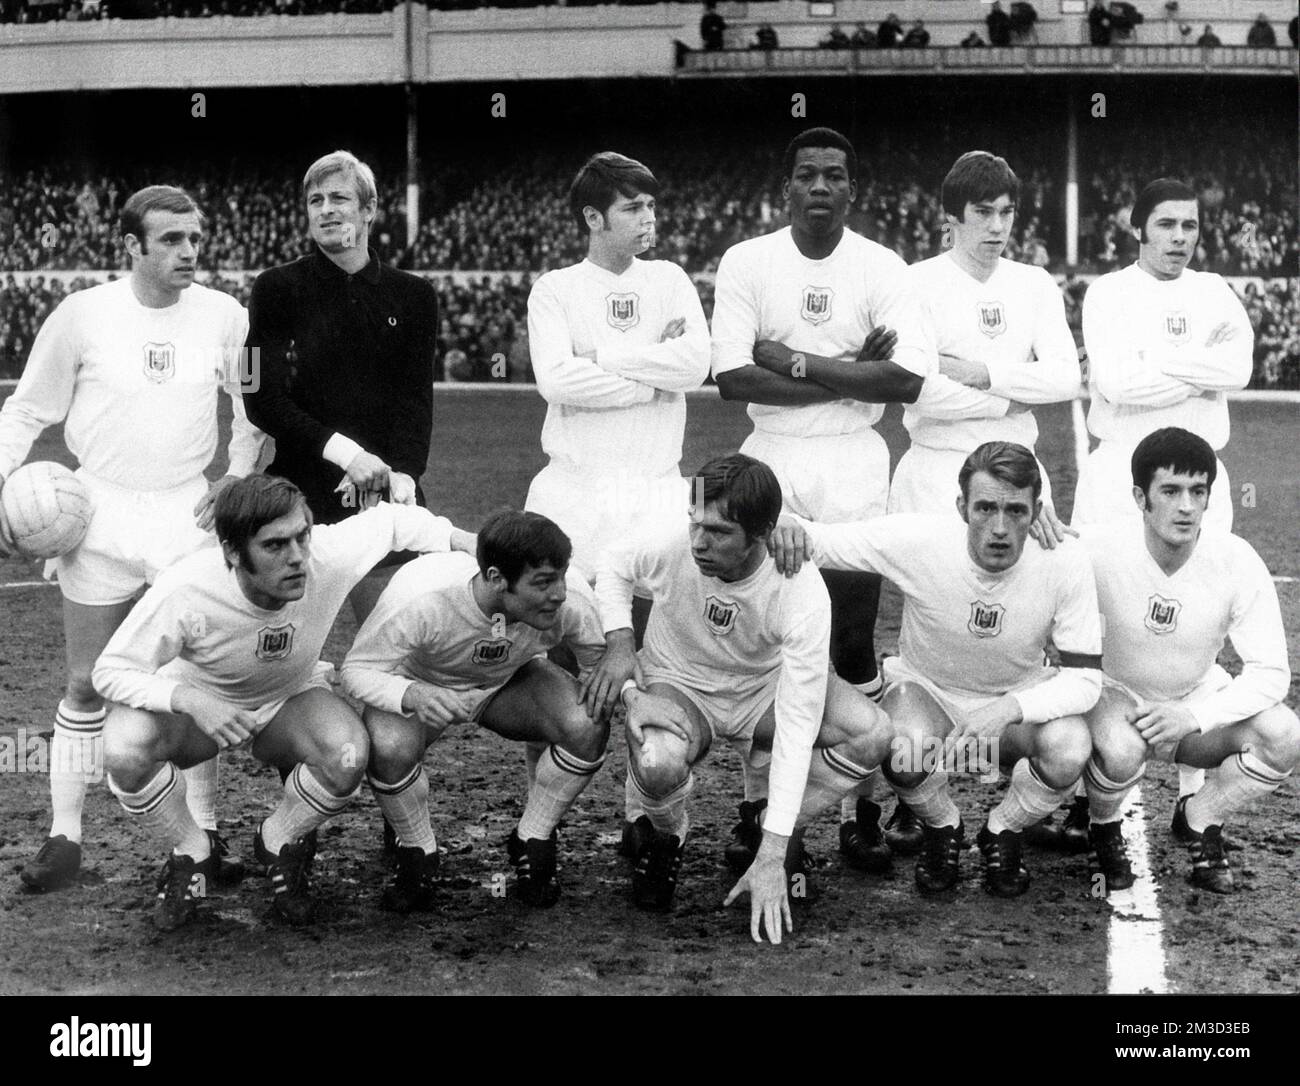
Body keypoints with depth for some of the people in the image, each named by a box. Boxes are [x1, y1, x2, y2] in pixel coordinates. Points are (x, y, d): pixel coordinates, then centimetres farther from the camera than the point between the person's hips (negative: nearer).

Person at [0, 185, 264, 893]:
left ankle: (204, 831, 11)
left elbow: (254, 406, 12)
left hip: (189, 512, 1)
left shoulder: (224, 316, -1)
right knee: (87, 685, 4)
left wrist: (238, 475, -1)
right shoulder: (82, 314, -4)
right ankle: (64, 836, 13)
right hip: (100, 512, -1)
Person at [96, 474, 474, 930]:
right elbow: (110, 671, -27)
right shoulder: (185, 591, -36)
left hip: (291, 698, 2)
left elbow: (391, 520, -8)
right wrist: (187, 698, -43)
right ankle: (189, 855, -1)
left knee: (347, 755, -31)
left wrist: (467, 543, -14)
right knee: (124, 750, -34)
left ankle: (279, 843, 3)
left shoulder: (329, 555, -30)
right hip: (194, 700, -1)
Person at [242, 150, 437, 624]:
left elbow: (415, 398, 5)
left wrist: (403, 474, -13)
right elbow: (263, 401, -3)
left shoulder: (413, 295, 11)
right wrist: (345, 452, -14)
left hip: (384, 496, 2)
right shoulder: (276, 289, 4)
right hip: (300, 493, -1)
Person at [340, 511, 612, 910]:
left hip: (510, 683, 2)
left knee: (587, 725, -27)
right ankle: (418, 854, -2)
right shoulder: (419, 600, -39)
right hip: (422, 685, -2)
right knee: (389, 746, -35)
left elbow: (603, 656, -10)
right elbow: (356, 670, -27)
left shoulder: (570, 599, -31)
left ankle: (532, 843, 1)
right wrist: (411, 695, -48)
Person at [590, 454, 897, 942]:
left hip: (764, 688, 1)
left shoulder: (800, 591, -30)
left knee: (873, 734, -25)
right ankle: (666, 835, 0)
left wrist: (771, 857, -34)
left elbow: (796, 728, -31)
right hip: (677, 685, -1)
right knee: (656, 763, -38)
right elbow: (613, 567, 1)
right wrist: (620, 641, -19)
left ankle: (765, 829, -1)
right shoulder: (669, 549, -27)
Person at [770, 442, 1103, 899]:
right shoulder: (917, 540, -27)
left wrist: (1008, 708, -39)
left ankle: (1003, 834, 4)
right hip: (926, 689, -1)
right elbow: (818, 542, -19)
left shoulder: (1064, 561, -26)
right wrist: (788, 526, -44)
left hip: (1022, 698, 1)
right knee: (905, 749, -35)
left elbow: (1084, 679, -22)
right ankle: (942, 830, 3)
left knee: (1069, 751, -32)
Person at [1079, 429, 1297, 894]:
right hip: (1114, 694, -2)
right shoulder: (1098, 551, -25)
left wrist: (1194, 715, -32)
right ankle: (1104, 830, 1)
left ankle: (1200, 820, 5)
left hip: (1199, 696, 2)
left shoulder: (1237, 562, -21)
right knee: (1120, 750, -37)